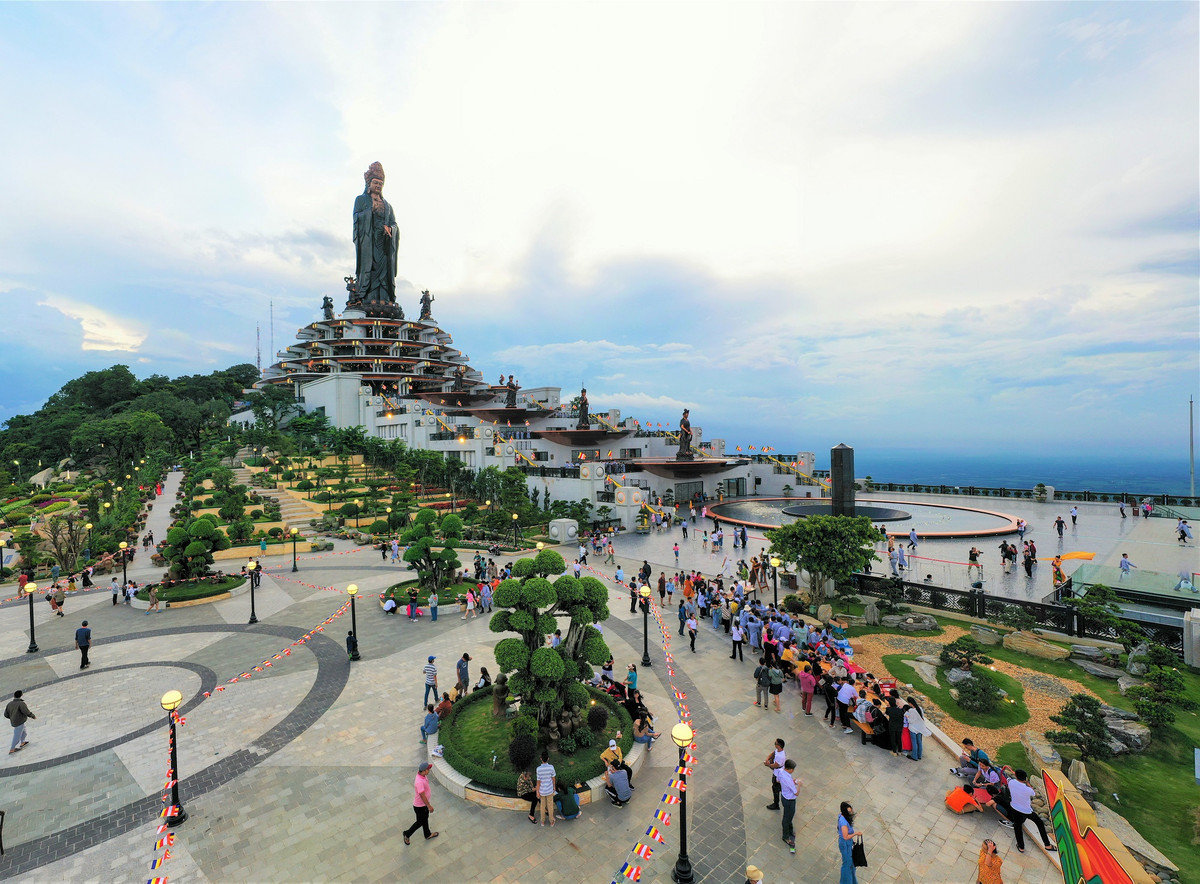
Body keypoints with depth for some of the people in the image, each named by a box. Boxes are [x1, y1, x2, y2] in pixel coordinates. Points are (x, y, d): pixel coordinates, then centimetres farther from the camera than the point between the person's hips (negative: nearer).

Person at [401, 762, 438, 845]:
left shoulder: (423, 775, -14)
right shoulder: (419, 782, -41)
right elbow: (422, 795, -33)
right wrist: (429, 806, -21)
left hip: (424, 803, 8)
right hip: (420, 806, -8)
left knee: (425, 819, 27)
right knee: (420, 822, 14)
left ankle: (428, 835, 47)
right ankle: (407, 834, 37)